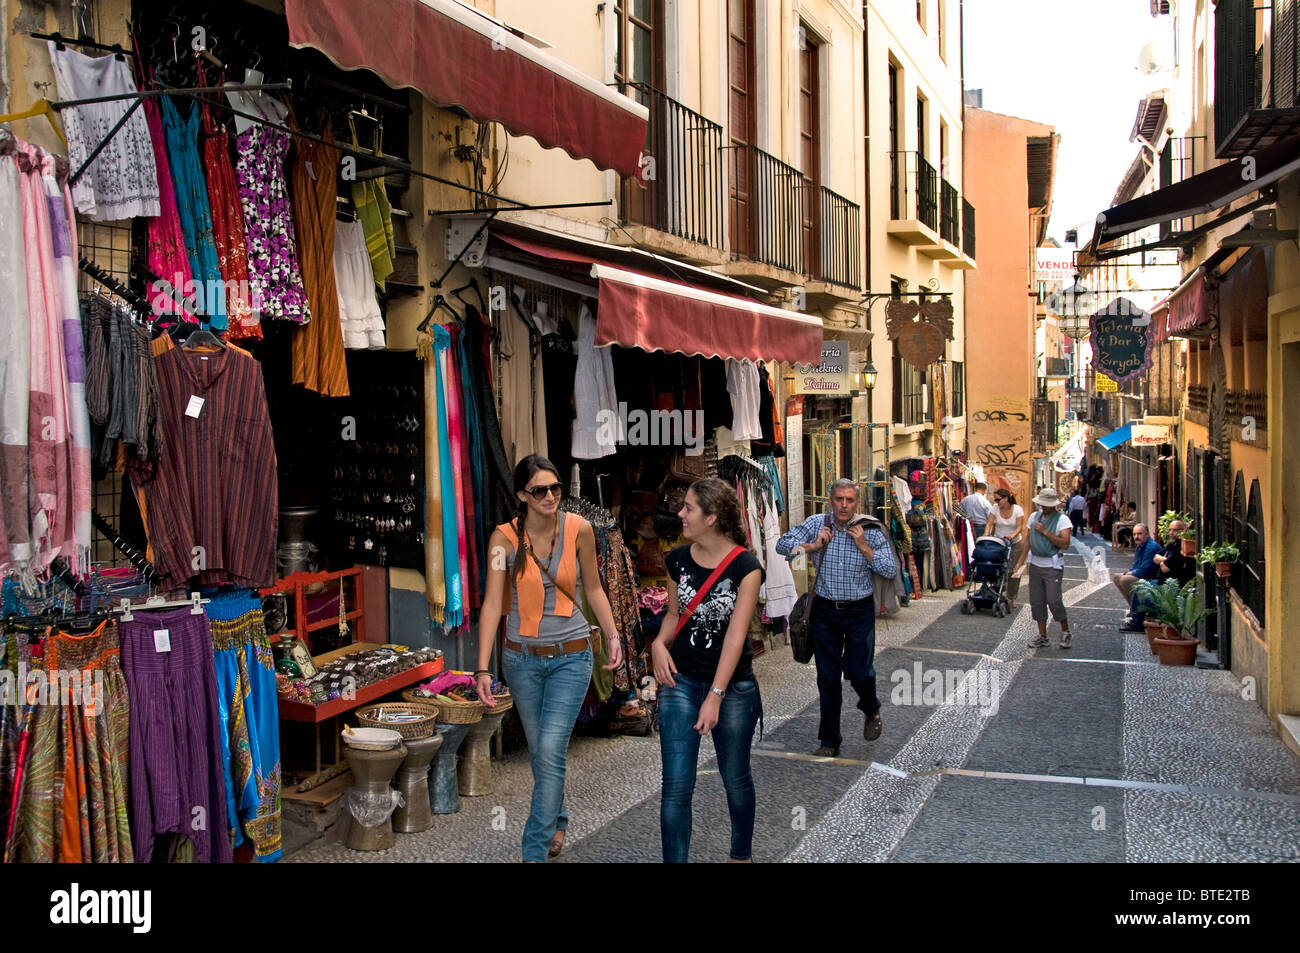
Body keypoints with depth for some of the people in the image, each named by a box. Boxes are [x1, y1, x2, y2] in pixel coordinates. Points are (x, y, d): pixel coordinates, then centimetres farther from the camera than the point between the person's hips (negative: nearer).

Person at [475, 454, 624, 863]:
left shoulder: (578, 529, -8)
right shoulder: (505, 537, -11)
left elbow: (592, 589, 5)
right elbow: (492, 603, -16)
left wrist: (612, 636, -2)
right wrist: (483, 668, -21)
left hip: (570, 656, -1)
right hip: (522, 657, 1)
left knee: (551, 750, -10)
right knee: (539, 751, 15)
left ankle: (536, 850, 1)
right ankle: (557, 820, 40)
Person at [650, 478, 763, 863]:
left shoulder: (746, 566, -14)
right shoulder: (677, 560, -1)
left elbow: (736, 634, -18)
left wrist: (715, 696, -23)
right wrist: (660, 643, -9)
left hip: (733, 686, -2)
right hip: (680, 682, 2)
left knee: (735, 778, 16)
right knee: (676, 787, -2)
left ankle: (741, 853, 39)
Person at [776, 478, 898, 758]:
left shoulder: (870, 531, -5)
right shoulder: (817, 524, -2)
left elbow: (890, 570, -7)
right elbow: (782, 545, 0)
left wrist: (864, 547, -15)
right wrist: (812, 546, -12)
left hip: (859, 611, -1)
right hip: (825, 610, 1)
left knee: (858, 671, -4)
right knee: (827, 677, 6)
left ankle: (871, 710, 32)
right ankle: (830, 741, 18)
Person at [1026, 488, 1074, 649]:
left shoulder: (1062, 519, -8)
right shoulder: (1034, 517, 9)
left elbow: (1065, 544, -18)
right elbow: (1028, 540, 13)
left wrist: (1045, 531, -20)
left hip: (1053, 566, -5)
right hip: (1035, 564, 5)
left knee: (1054, 600, -9)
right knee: (1036, 601, 6)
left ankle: (1065, 632, 12)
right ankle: (1042, 635, 16)